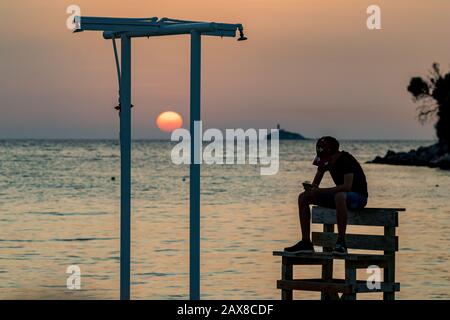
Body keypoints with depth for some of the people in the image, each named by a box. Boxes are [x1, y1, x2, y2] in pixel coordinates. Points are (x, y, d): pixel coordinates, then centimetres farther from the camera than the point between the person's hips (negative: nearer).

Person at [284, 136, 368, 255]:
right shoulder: (324, 161, 0)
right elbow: (315, 184, 7)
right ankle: (305, 242, -6)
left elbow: (347, 186, -36)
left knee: (339, 196, -43)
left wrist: (320, 191, -38)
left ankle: (341, 242, -37)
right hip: (340, 195, 8)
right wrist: (311, 188, -19)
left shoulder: (346, 160, -23)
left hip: (358, 196, -8)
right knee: (303, 197, -5)